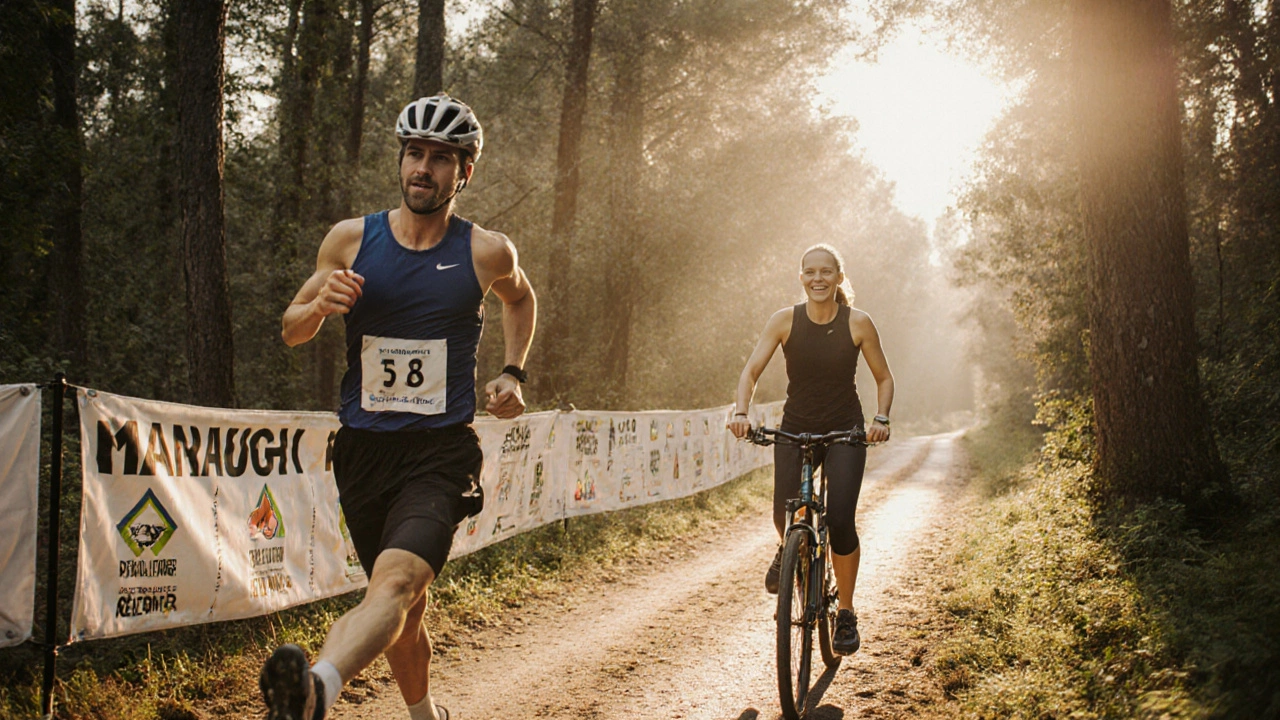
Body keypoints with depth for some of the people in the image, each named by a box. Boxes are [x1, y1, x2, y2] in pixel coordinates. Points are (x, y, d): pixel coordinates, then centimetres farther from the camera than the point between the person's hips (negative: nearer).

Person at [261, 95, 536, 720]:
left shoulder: (487, 252, -1)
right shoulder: (351, 240, 2)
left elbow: (520, 298, 23)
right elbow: (292, 331, 11)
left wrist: (512, 373, 10)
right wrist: (321, 304, -12)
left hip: (442, 453, -3)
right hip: (364, 450, 3)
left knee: (395, 581, -29)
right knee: (405, 608, 13)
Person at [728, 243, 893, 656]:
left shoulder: (857, 323, -9)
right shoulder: (785, 321, -8)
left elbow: (884, 378, 1)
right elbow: (752, 370, -13)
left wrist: (881, 418, -15)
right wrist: (741, 412, -30)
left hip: (845, 432, -1)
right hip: (795, 429, 1)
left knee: (840, 520, -15)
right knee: (785, 515, -13)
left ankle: (846, 613, 5)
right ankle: (788, 552, 28)